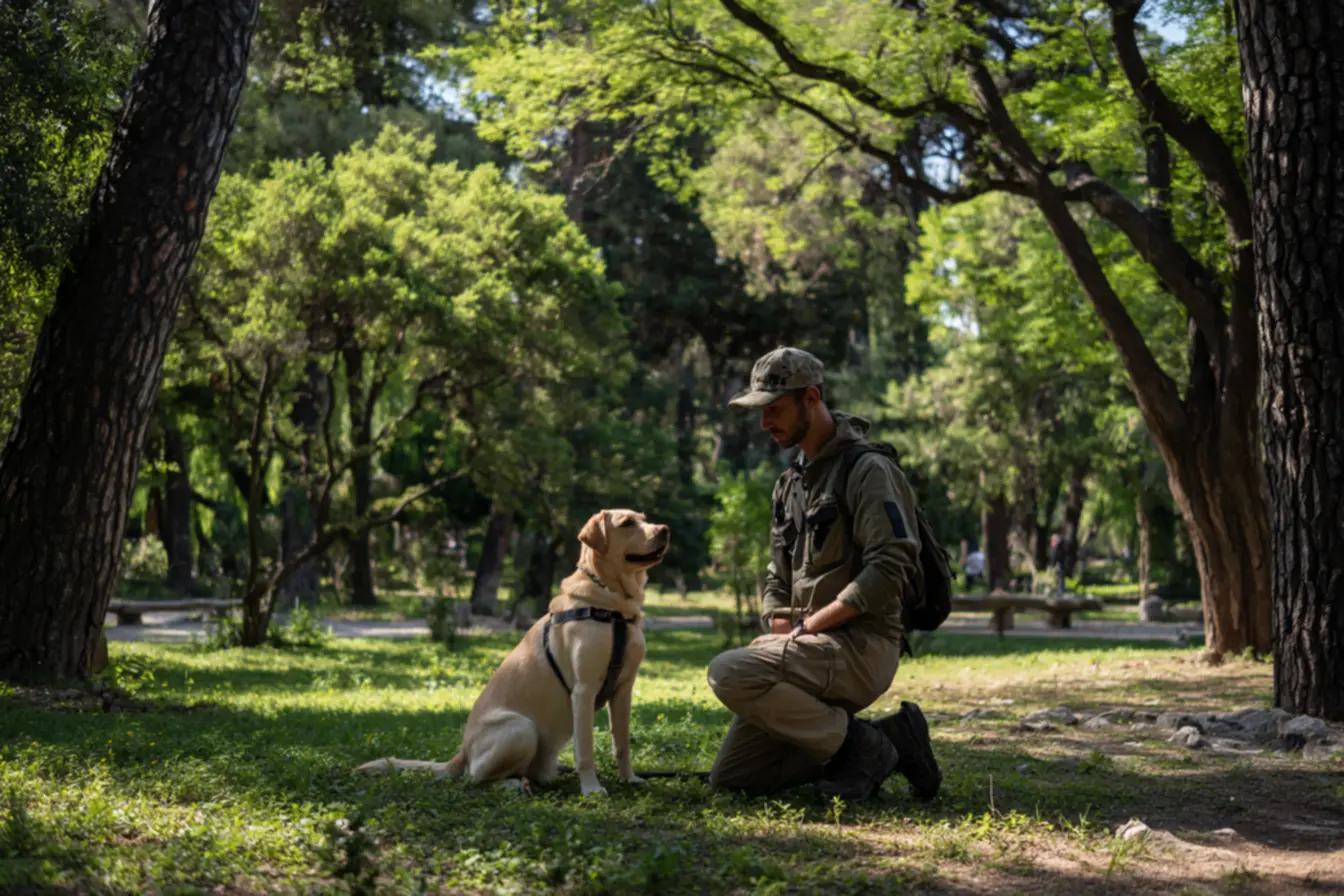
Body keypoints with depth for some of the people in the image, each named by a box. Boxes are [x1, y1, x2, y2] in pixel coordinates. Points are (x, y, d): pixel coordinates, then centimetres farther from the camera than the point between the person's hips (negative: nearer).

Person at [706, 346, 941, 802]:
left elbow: (890, 570, -21)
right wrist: (778, 638, 1)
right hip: (814, 650, 9)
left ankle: (859, 744, -12)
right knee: (730, 775, 4)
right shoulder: (791, 482, 18)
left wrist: (807, 627, -18)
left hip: (859, 647, -9)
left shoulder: (867, 470, -10)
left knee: (730, 673, -28)